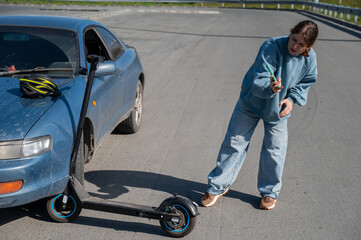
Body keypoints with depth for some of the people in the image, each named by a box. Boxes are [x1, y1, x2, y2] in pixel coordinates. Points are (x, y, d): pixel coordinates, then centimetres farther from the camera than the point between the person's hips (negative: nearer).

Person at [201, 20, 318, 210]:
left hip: (278, 109, 3)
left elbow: (305, 83, 4)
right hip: (251, 101, -2)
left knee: (274, 150, 5)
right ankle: (218, 186, 18)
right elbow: (259, 81, -33)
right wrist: (270, 88, -54)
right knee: (234, 142, 3)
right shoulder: (271, 47, -28)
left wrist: (292, 98, -12)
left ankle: (269, 192, 27)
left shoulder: (310, 58, -14)